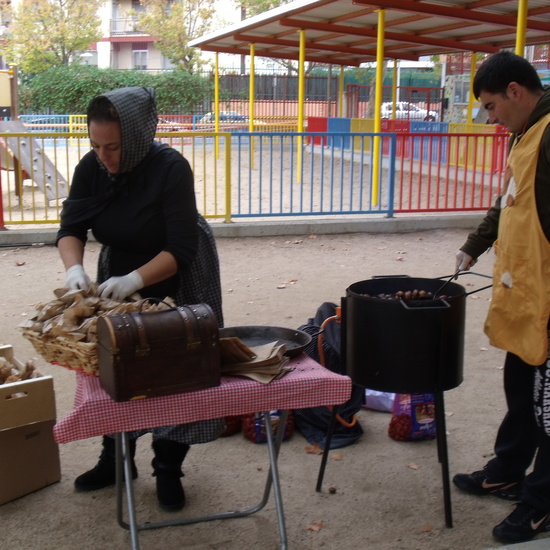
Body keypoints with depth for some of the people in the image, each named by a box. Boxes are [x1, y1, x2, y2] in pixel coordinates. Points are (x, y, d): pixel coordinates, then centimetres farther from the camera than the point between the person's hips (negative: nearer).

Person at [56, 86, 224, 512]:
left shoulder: (171, 169, -29)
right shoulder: (91, 168, -14)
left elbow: (181, 249, -31)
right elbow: (71, 228, -12)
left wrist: (135, 279, -43)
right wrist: (74, 268, -32)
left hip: (176, 278, -4)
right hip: (120, 275, 5)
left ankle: (168, 470, 17)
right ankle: (115, 459, 26)